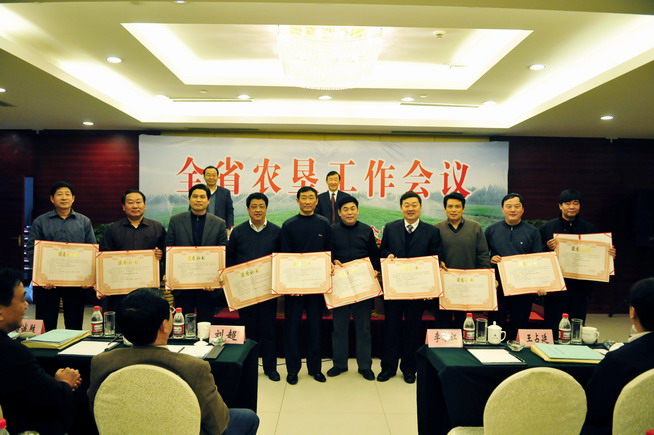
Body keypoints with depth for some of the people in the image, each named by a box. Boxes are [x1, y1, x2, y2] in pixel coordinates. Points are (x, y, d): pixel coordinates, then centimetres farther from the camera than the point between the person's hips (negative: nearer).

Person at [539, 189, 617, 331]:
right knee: (553, 329, 3)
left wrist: (610, 254, -10)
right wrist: (547, 248, -21)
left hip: (580, 288, 2)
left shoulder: (589, 228, 8)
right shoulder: (547, 227, 2)